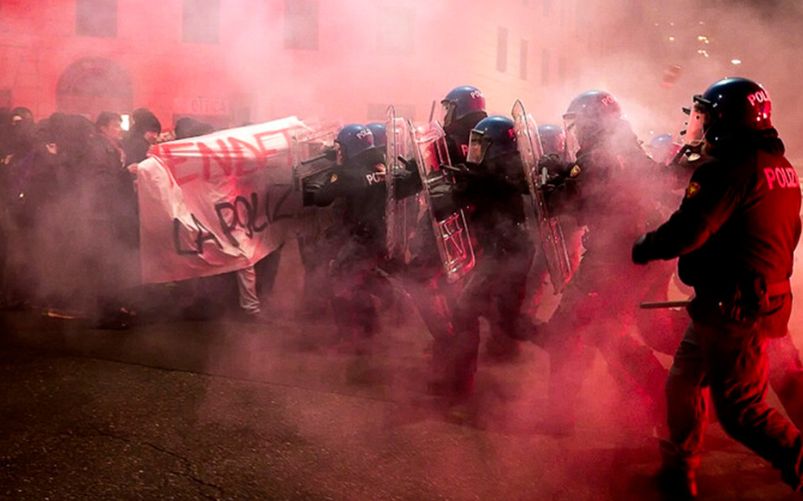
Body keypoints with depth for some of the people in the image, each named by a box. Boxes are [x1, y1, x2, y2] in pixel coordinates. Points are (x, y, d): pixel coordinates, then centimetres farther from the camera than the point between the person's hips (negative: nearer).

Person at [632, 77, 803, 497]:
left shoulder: (730, 165, -18)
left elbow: (687, 231, -23)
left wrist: (641, 249, -6)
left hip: (733, 307, -10)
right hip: (767, 298, 10)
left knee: (740, 408, 0)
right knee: (685, 381, 20)